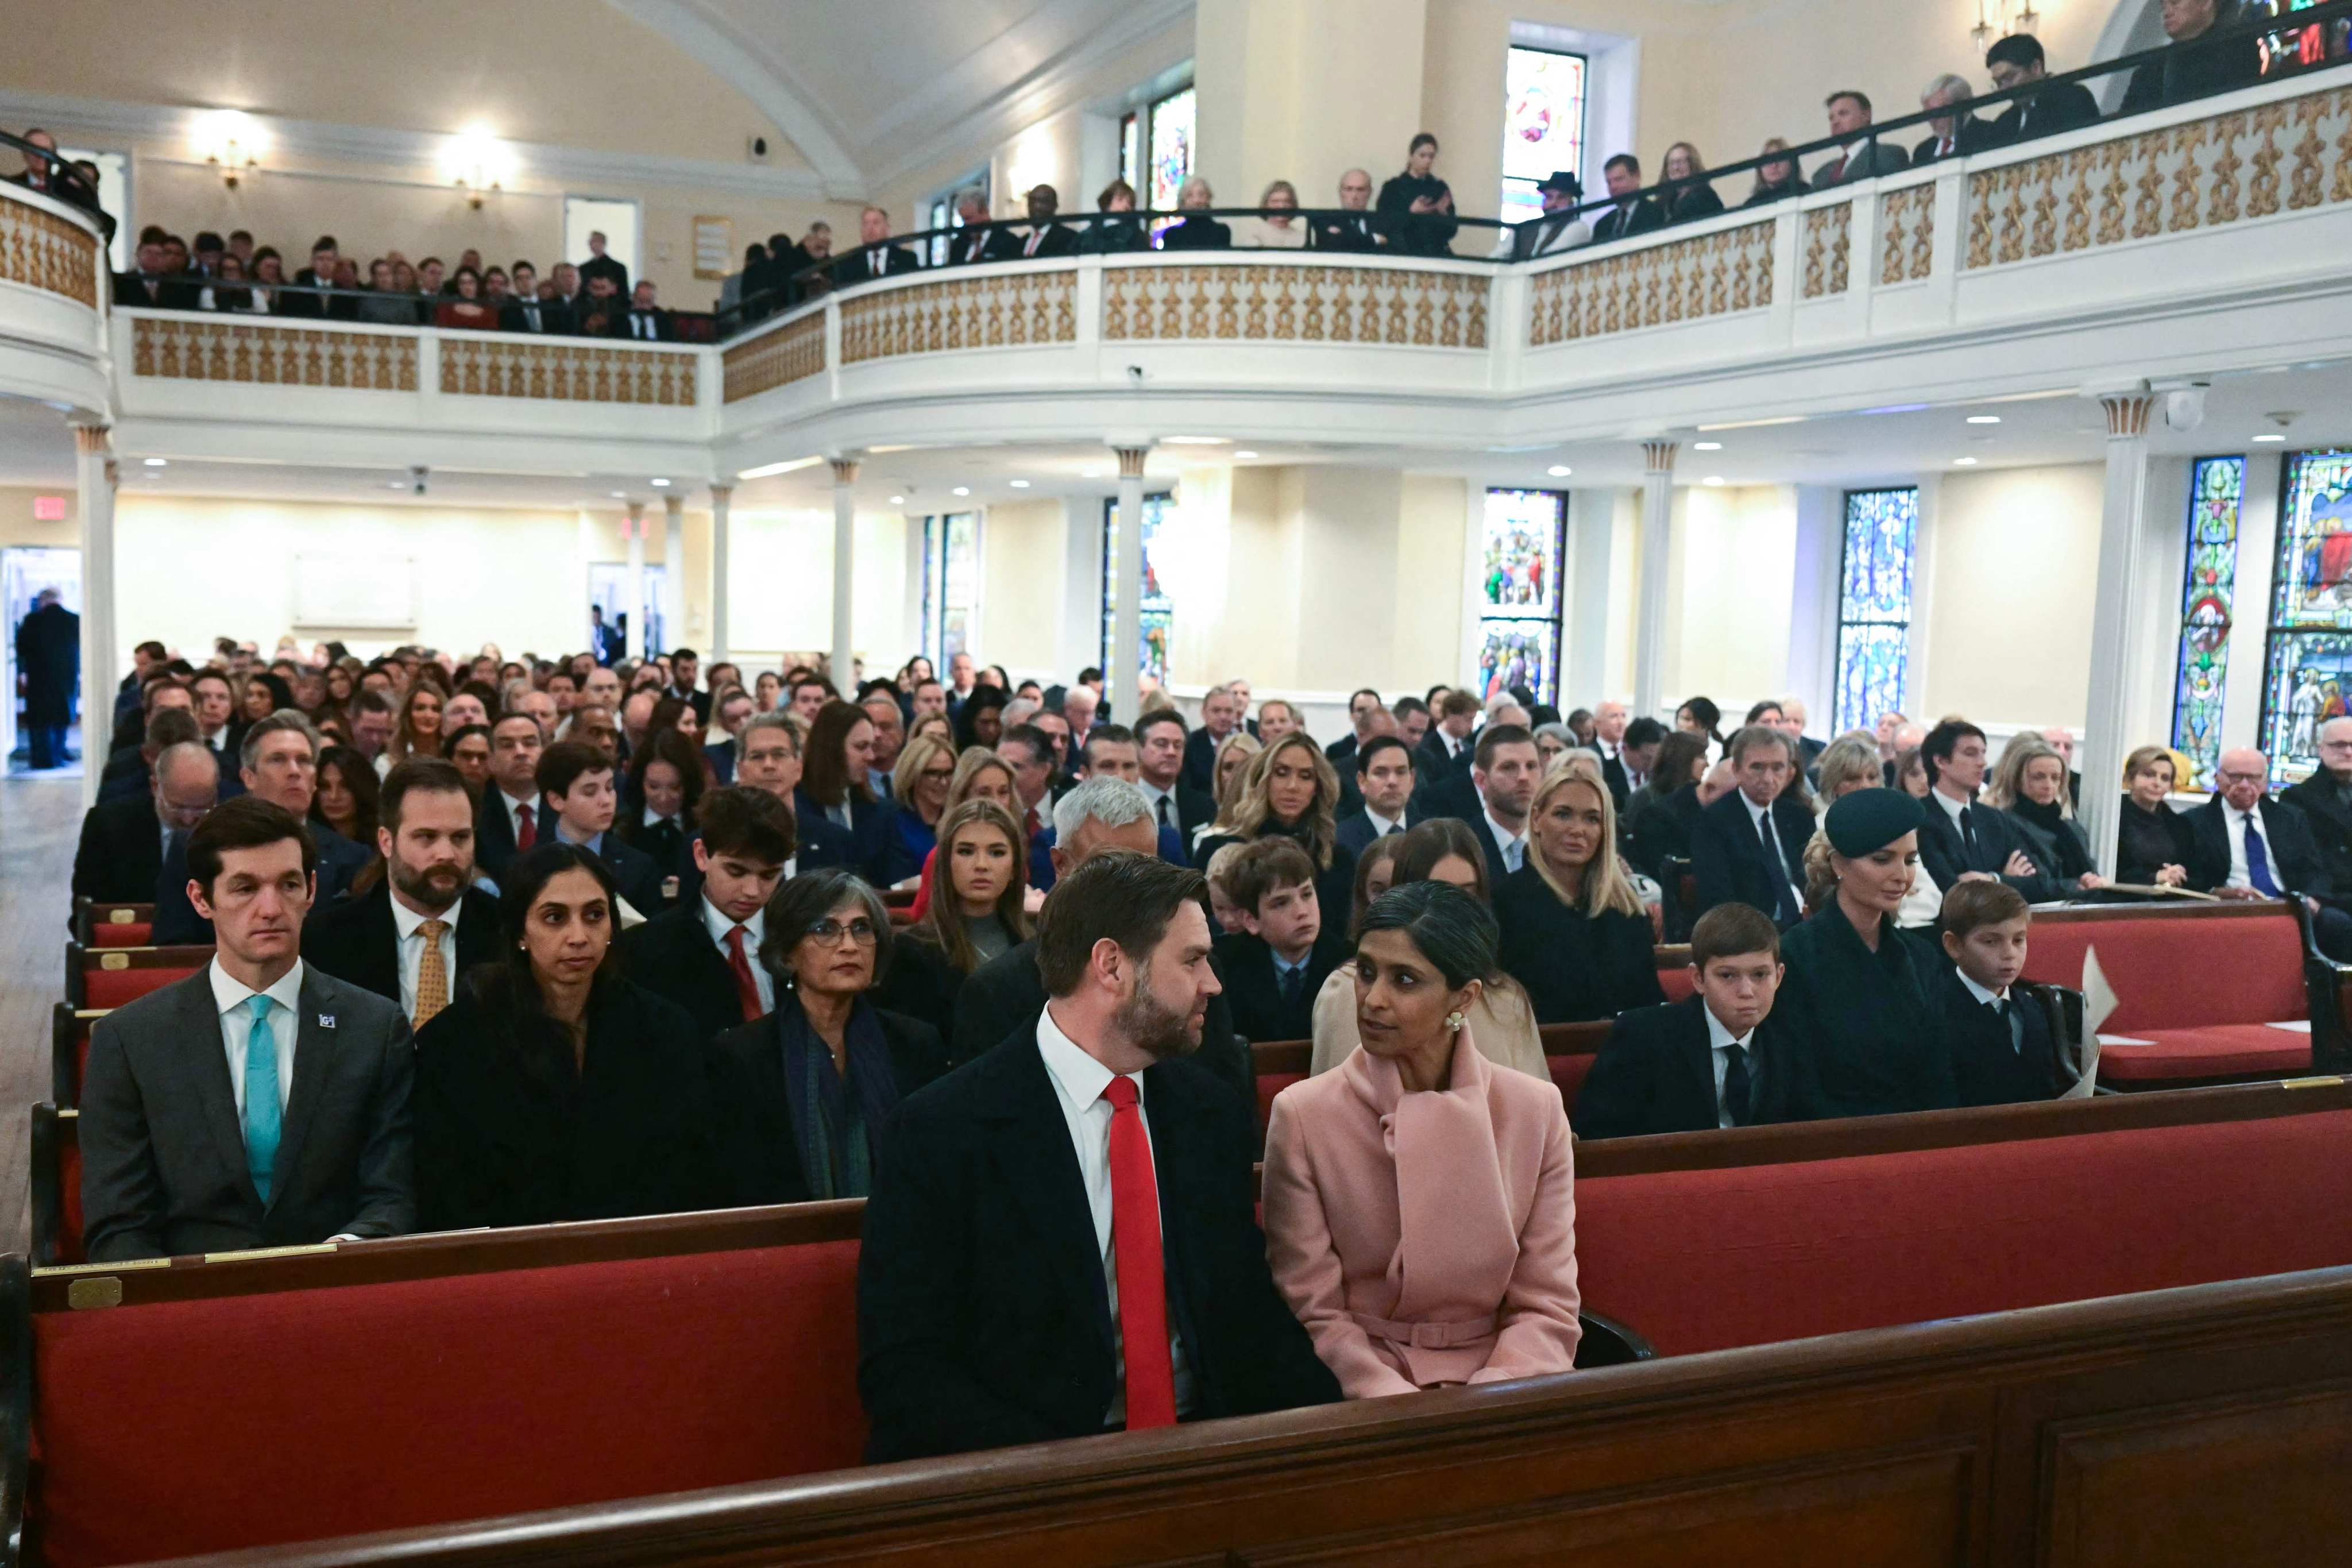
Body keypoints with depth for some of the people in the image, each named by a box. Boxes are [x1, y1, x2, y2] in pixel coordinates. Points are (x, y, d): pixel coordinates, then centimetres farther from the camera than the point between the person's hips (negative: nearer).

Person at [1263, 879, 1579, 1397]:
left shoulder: (1536, 1111, 0)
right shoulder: (1302, 1116, -6)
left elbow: (1547, 1306, 0)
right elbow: (1315, 1313, -6)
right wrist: (1403, 1407, -19)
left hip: (1497, 1379, 2)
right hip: (1360, 1390, -2)